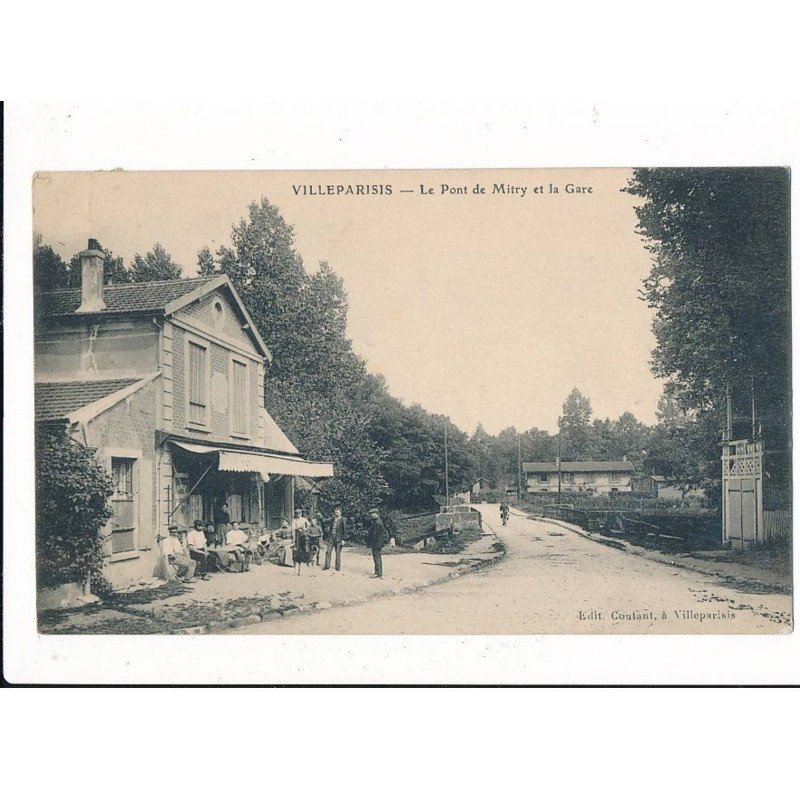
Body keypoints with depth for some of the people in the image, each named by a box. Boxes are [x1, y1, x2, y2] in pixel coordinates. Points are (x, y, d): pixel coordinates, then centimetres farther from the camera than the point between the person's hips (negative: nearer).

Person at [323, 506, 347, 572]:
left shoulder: (342, 520, -3)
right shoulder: (332, 519, 12)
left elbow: (345, 530, -5)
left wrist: (343, 539, -10)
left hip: (338, 538, -5)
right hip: (331, 537, 5)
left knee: (338, 553, 1)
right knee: (328, 551, -1)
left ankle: (338, 567, 9)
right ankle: (327, 565, 4)